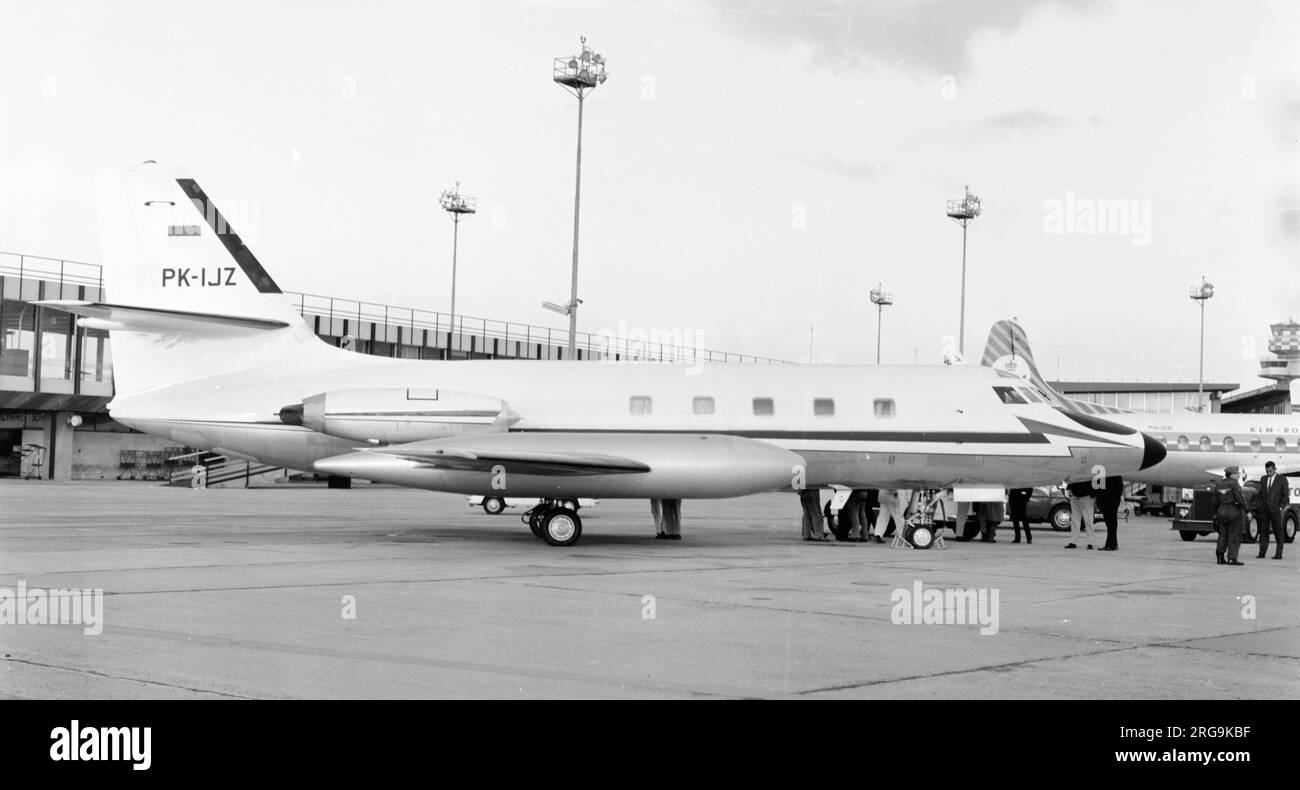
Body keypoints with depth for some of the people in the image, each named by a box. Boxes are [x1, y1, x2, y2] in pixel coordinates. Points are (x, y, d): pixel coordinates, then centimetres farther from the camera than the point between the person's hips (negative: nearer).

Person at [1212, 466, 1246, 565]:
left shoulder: (1218, 485, 7)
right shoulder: (1234, 484, -10)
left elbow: (1216, 502, 10)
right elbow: (1240, 499, -16)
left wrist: (1216, 514, 18)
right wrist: (1247, 511, -9)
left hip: (1221, 512, 6)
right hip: (1234, 512, -6)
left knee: (1223, 535, 13)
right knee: (1234, 536, -1)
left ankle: (1220, 557, 8)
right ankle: (1232, 558, -7)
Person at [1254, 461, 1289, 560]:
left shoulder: (1282, 479, 1)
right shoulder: (1263, 479, 14)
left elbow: (1286, 495, -1)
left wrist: (1281, 507, -10)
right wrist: (1258, 506, 4)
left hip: (1275, 510, -4)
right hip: (1264, 509, 4)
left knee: (1278, 531, 0)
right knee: (1263, 530, 4)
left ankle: (1279, 554, 1)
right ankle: (1262, 552, 6)